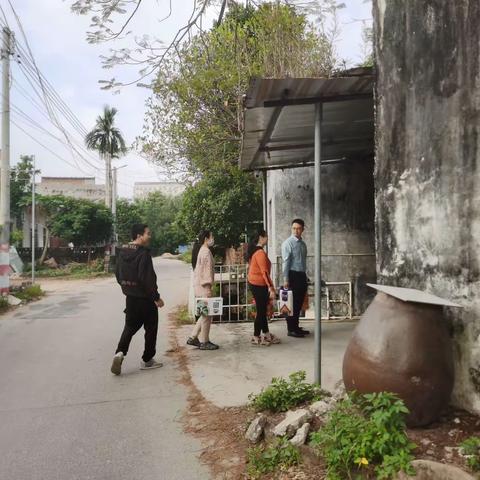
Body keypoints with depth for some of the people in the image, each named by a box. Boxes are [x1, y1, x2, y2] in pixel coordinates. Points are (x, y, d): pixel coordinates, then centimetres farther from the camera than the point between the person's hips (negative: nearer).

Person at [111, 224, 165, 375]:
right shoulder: (143, 253, -19)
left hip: (130, 297, 7)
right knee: (151, 328, 8)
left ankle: (120, 352, -5)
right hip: (145, 298, -7)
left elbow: (118, 274, 13)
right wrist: (156, 297, -16)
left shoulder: (122, 252, 6)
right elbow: (147, 278, -23)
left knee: (130, 327, 15)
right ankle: (147, 360, 16)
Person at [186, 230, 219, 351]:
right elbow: (207, 270, -18)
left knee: (205, 314, 17)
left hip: (198, 285, 10)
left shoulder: (200, 250, 15)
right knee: (206, 315, 0)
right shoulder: (206, 251, -14)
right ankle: (204, 342, 9)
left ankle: (193, 338, 21)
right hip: (203, 286, -10)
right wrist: (208, 286, -17)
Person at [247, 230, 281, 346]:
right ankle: (256, 337, 8)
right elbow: (264, 272, -23)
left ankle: (266, 335, 24)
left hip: (253, 283, 10)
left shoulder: (254, 251, 12)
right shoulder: (260, 252, -18)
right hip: (259, 285, -10)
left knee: (262, 310, 15)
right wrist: (271, 288, -24)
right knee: (261, 311, 0)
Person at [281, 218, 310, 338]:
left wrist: (305, 278, 16)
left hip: (302, 275, 7)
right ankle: (291, 329, 5)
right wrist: (285, 279, -17)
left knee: (299, 303, 13)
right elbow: (286, 262, -13)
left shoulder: (303, 243, 13)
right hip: (293, 275, -7)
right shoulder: (288, 243, -9)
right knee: (292, 303, -2)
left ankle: (296, 327, 24)